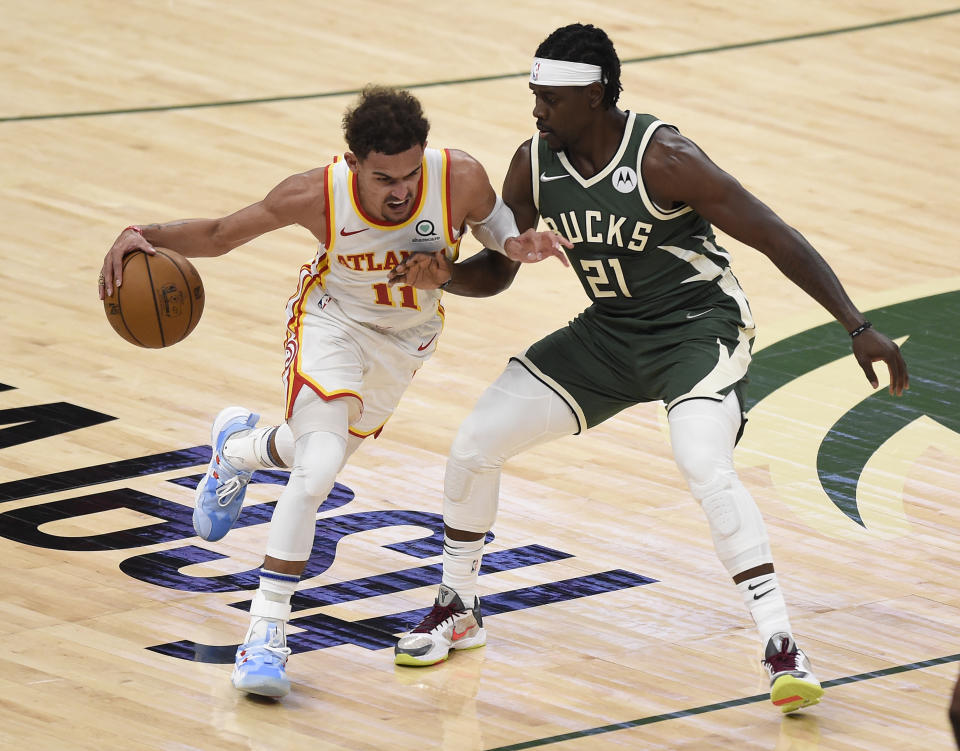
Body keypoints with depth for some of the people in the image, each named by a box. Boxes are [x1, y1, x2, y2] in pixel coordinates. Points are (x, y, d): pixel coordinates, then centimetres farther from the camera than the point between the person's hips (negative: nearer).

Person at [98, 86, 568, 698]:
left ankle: (240, 446, 60)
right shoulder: (318, 195, -32)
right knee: (318, 470, -25)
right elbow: (218, 235, -18)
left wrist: (518, 244, -29)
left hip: (409, 335, 4)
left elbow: (490, 219, -6)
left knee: (325, 455, 25)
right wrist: (145, 235, -36)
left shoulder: (460, 178, -31)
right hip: (334, 320, -3)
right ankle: (267, 630, -12)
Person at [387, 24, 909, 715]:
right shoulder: (534, 165, -7)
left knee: (707, 469, -32)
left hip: (698, 327, -6)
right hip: (608, 334, 6)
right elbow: (497, 273, 4)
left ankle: (783, 650, -28)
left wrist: (858, 328, -26)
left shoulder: (663, 160, -25)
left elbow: (777, 239, -22)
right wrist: (444, 275, -20)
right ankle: (457, 612, 22)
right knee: (474, 444, 0)